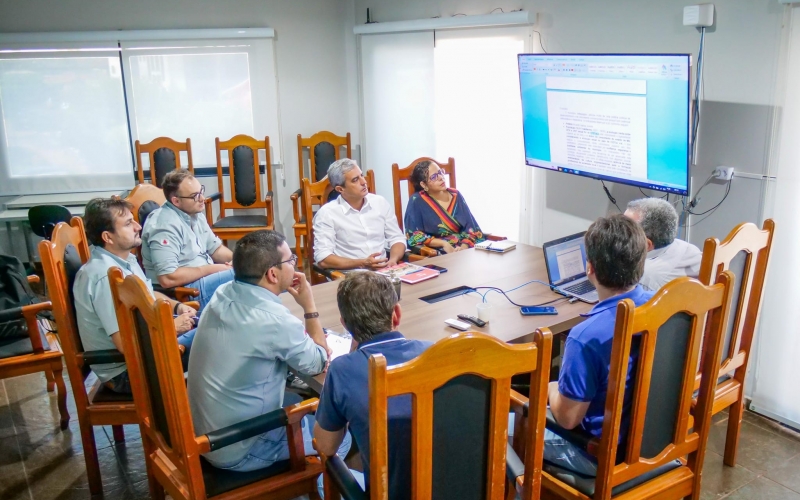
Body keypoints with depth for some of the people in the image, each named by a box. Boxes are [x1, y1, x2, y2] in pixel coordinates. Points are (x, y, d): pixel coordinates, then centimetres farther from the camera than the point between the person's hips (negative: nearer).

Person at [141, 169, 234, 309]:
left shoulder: (195, 213, 7)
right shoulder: (166, 225, -22)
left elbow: (216, 248, 16)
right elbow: (167, 278, -27)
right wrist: (211, 269, -19)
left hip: (205, 277, 10)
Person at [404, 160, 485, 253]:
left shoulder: (455, 195, 9)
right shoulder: (417, 201, -3)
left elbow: (471, 227, 6)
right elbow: (413, 236, -7)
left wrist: (464, 247, -13)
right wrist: (443, 243, -15)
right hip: (435, 252, -5)